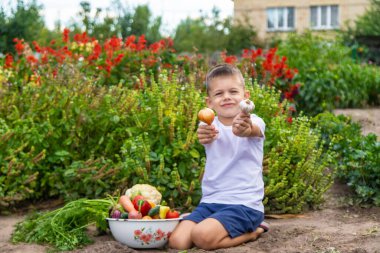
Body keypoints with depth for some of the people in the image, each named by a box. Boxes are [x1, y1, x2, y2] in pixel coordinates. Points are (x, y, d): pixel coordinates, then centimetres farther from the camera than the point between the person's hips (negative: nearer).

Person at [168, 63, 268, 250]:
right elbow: (206, 135, -22)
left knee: (202, 236, -28)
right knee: (177, 241, -15)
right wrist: (203, 135, -49)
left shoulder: (254, 122, -7)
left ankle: (252, 231, 1)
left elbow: (253, 130, -32)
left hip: (245, 204, -5)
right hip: (211, 201, 5)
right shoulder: (211, 126, 2)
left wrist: (245, 129, -58)